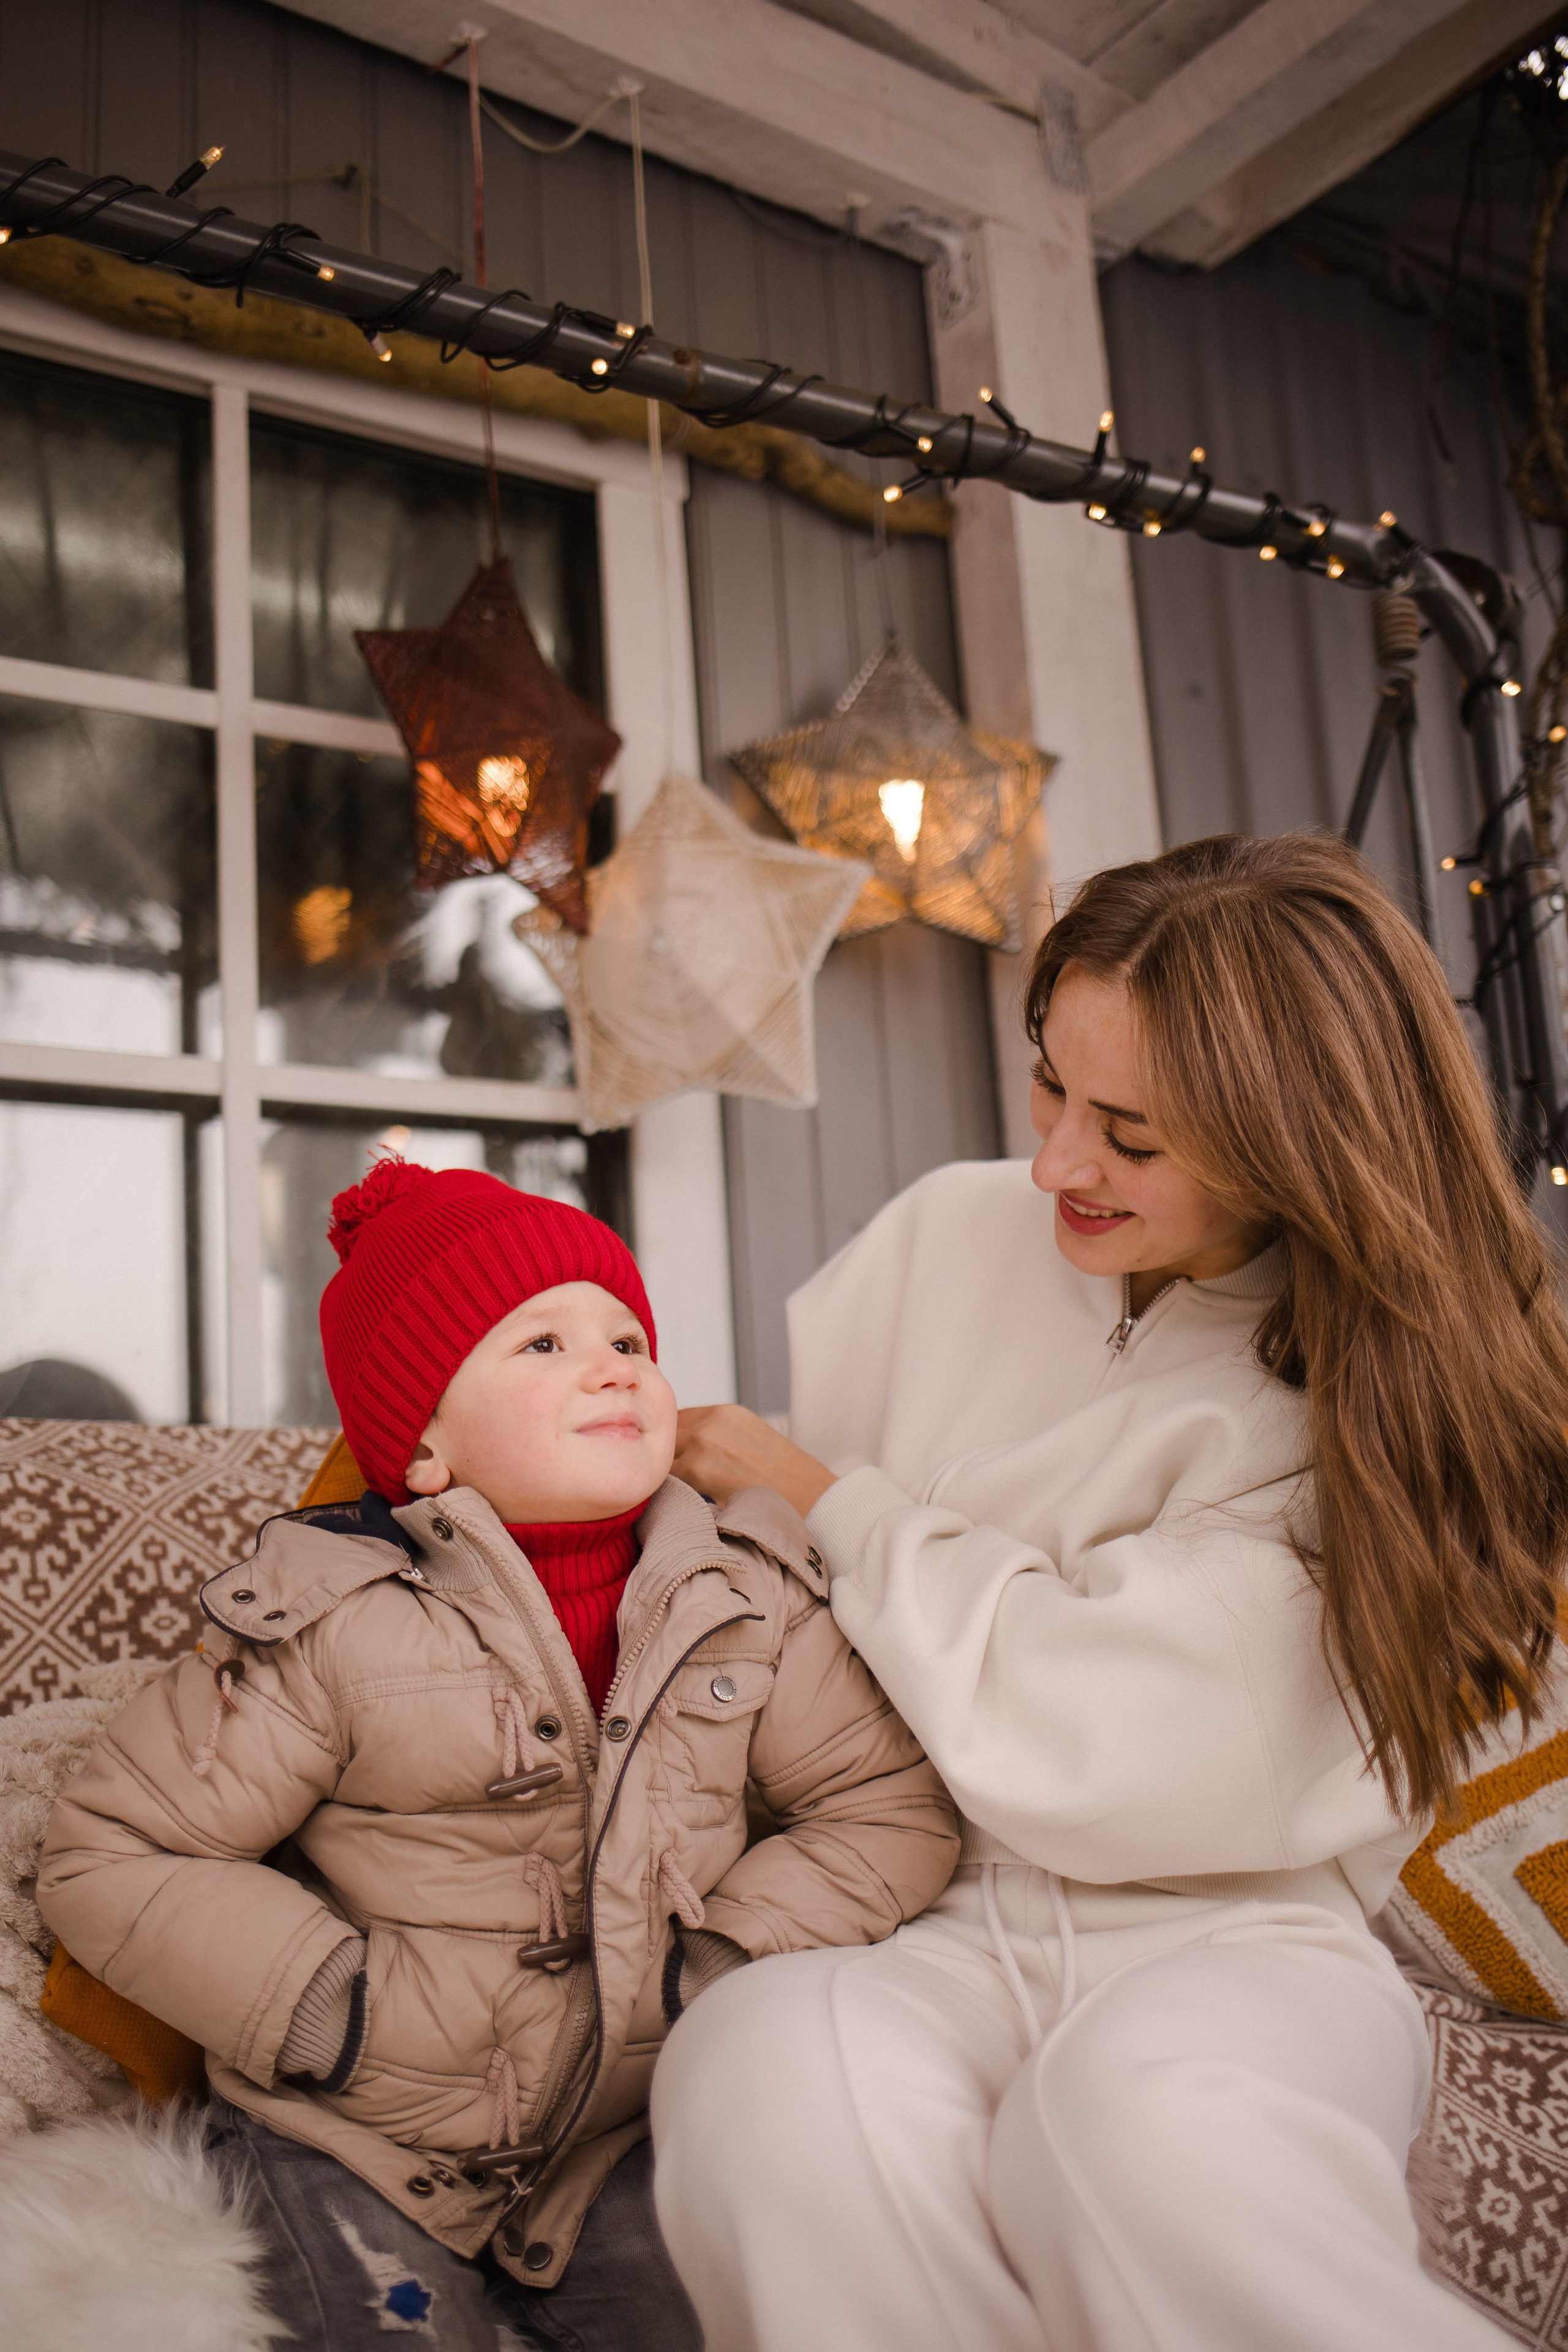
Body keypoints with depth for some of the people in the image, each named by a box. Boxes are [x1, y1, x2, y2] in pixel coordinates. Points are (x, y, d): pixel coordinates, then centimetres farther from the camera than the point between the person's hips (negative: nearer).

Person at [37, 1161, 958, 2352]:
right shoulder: (328, 1624, -19)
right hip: (353, 2140, -2)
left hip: (627, 2125, 3)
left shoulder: (756, 1599, -9)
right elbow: (110, 1854, -12)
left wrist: (724, 1963, -14)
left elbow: (892, 1805, -4)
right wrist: (328, 2007, -18)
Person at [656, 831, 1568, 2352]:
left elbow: (1080, 1746, -14)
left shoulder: (1368, 1411, -6)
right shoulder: (957, 1235, 6)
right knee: (766, 2065, -34)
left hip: (1222, 1942, -2)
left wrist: (834, 1505, -4)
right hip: (925, 1936, 3)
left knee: (1141, 2111, -39)